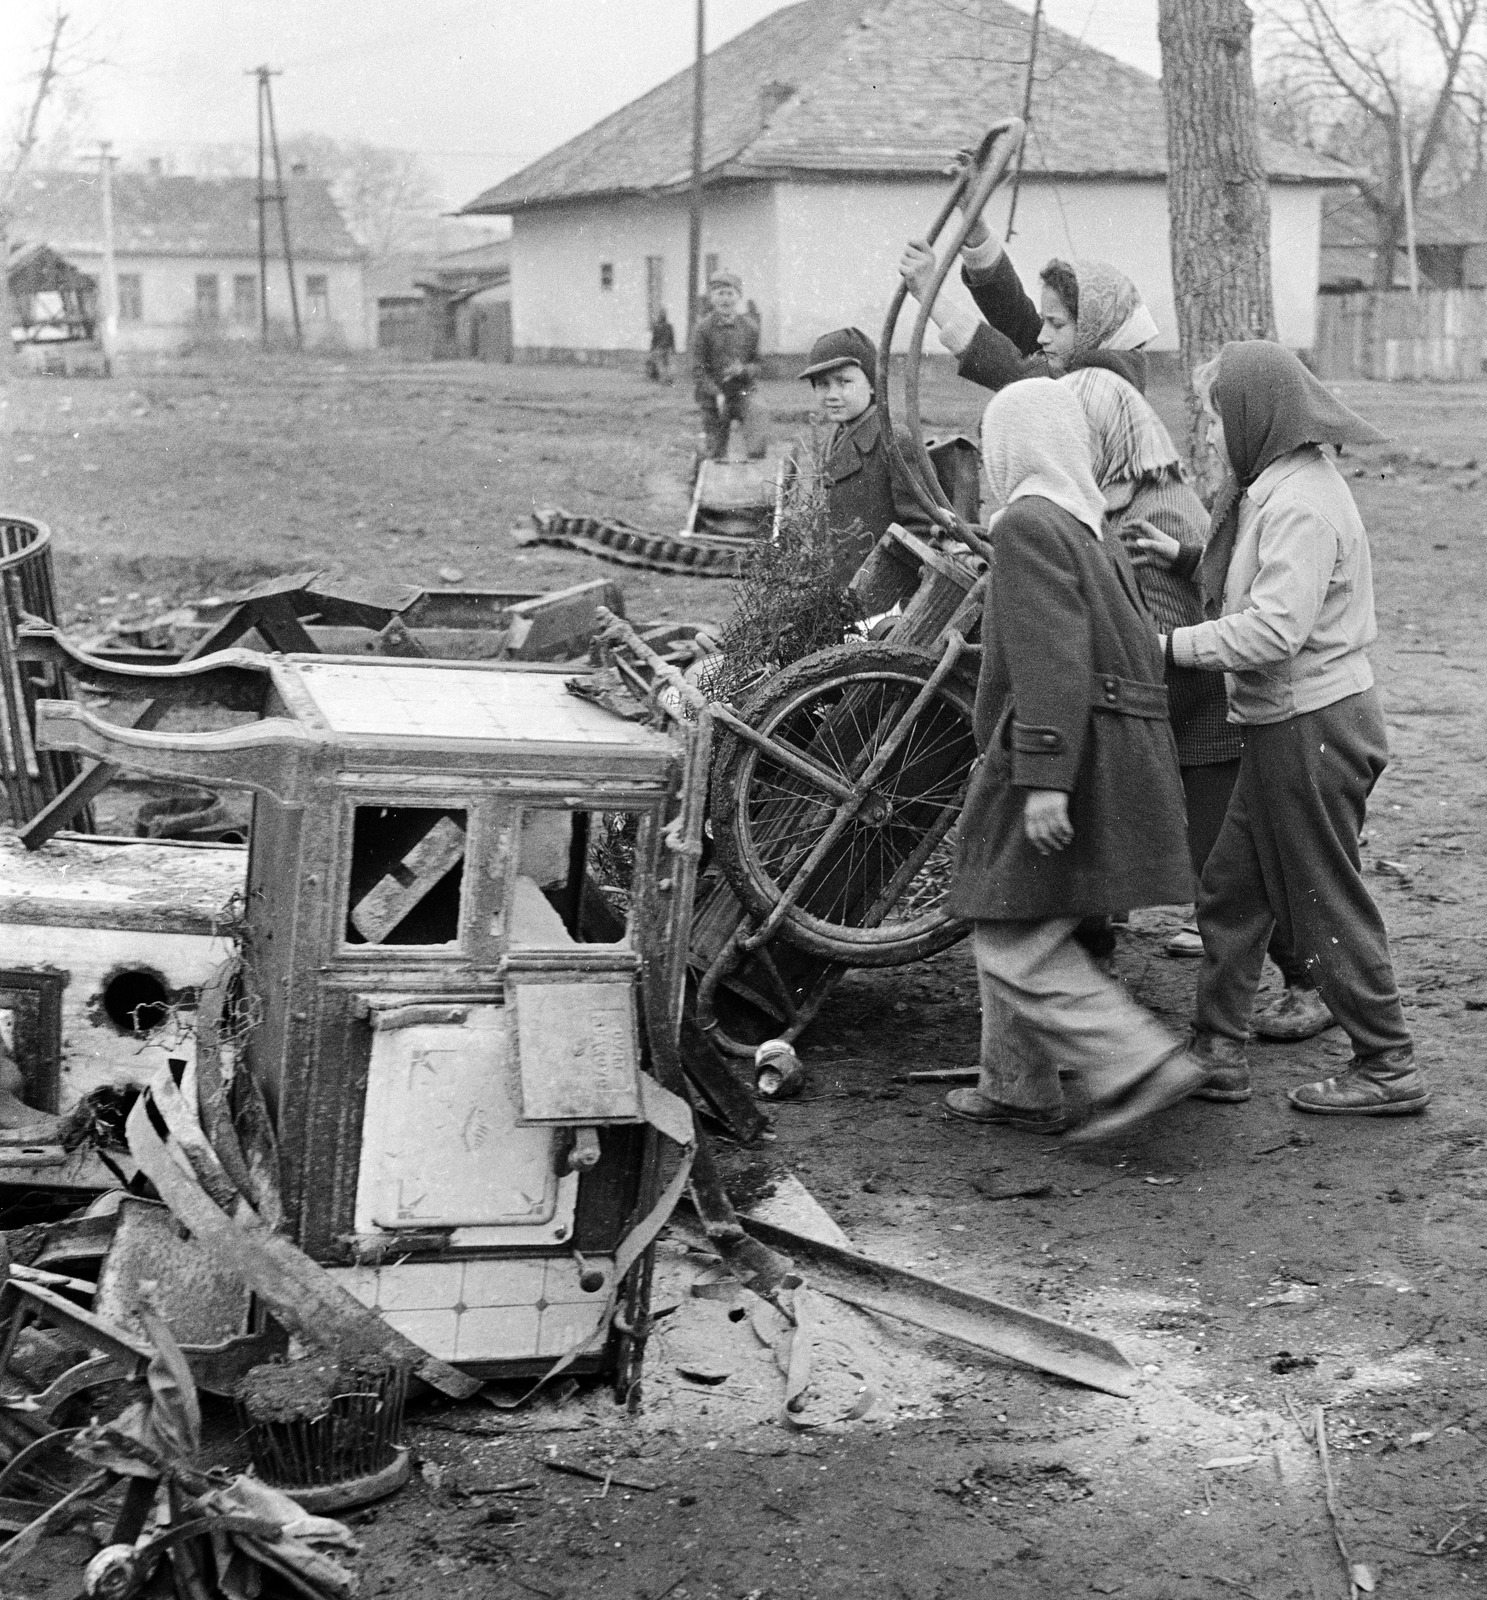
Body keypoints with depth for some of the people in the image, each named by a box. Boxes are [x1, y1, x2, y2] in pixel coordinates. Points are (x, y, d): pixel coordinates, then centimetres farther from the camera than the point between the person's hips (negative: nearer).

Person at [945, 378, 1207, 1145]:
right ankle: (1021, 1089, 22)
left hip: (1055, 749, -10)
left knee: (1014, 940, -8)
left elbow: (1051, 661, -21)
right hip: (1119, 748, 10)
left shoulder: (1028, 527, -10)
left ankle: (1143, 1062, -13)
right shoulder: (1093, 532, 19)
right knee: (1010, 926, 17)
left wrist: (1043, 780, -25)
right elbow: (1139, 650, 21)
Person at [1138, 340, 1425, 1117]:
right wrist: (1188, 561, 2)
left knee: (1328, 904, 0)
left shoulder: (1300, 501, -20)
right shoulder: (1276, 485, 12)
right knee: (1229, 890, 15)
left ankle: (1388, 1069, 10)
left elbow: (1272, 630, -27)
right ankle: (1218, 1050, 23)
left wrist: (1166, 645, -21)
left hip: (1313, 726, -10)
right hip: (1286, 723, 10)